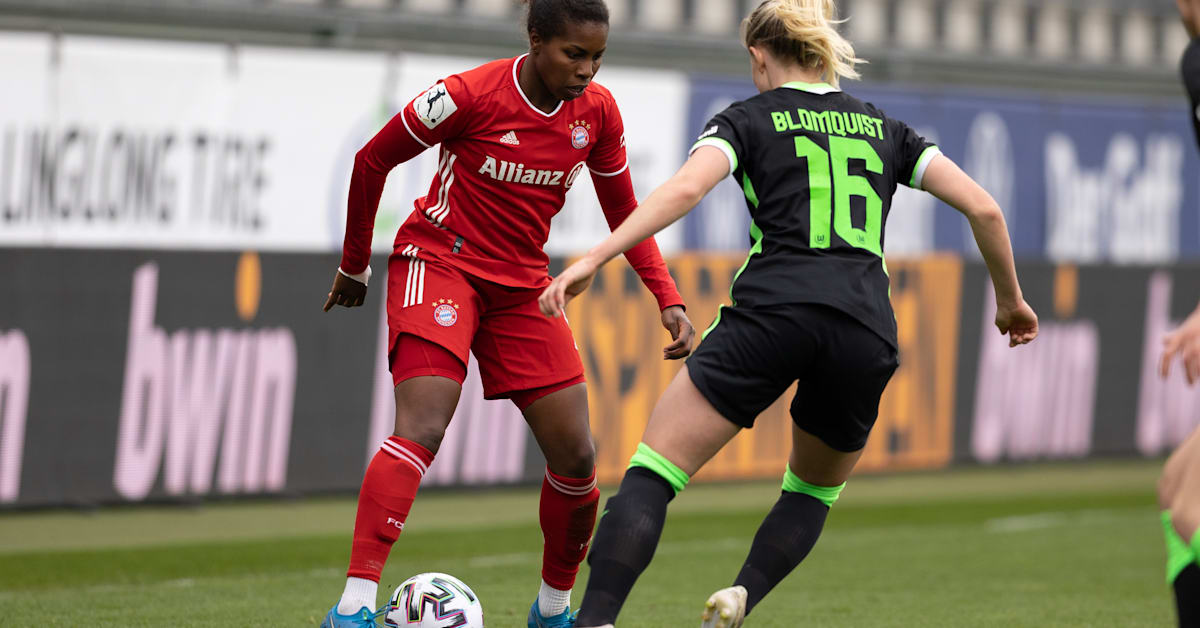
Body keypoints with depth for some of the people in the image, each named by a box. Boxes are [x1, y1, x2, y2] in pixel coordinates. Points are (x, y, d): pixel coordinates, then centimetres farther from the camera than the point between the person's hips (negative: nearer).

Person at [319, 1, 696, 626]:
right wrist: (354, 267, 4)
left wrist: (668, 299, -2)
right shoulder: (471, 94, -18)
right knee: (422, 429, -26)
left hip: (522, 284, 6)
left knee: (575, 457, 1)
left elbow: (623, 213, 11)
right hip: (439, 263, -6)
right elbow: (372, 160, -5)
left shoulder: (597, 112, -2)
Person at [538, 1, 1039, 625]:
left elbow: (684, 189, -7)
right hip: (866, 330, 3)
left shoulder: (750, 118, 13)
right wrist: (1010, 299, 29)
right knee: (815, 487, 27)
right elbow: (982, 207, 16)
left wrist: (592, 260, -13)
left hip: (773, 311, -3)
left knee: (651, 473, -2)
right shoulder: (884, 128, 23)